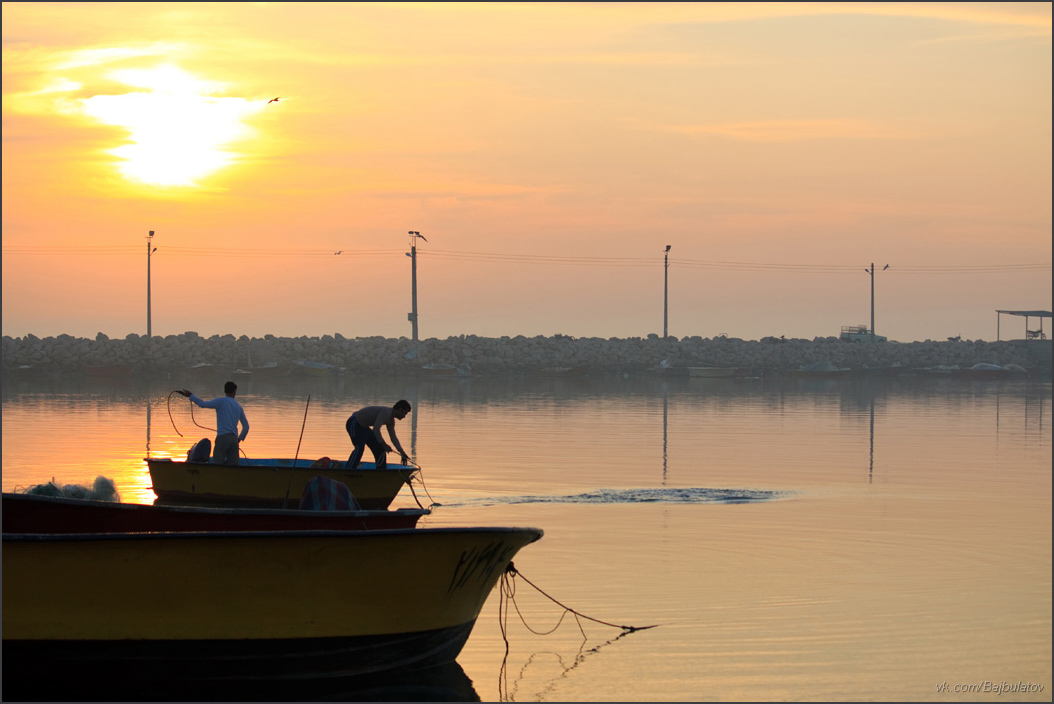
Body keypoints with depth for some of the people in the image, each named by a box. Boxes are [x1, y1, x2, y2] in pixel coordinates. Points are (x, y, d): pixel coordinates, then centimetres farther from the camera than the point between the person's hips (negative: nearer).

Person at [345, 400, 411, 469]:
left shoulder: (391, 421, 7)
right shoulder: (386, 412, -26)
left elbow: (393, 438, 17)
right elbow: (376, 429, -37)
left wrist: (402, 453, 14)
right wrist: (384, 444, -35)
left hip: (363, 427, 11)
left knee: (379, 449, 11)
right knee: (359, 448, -28)